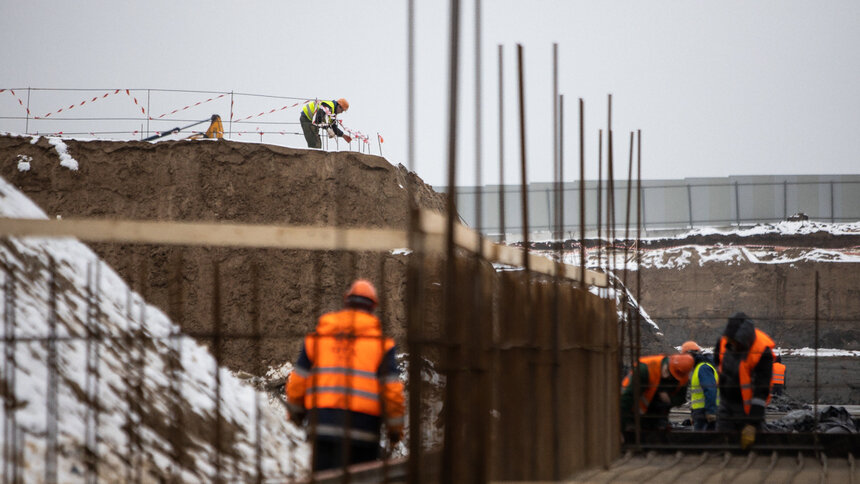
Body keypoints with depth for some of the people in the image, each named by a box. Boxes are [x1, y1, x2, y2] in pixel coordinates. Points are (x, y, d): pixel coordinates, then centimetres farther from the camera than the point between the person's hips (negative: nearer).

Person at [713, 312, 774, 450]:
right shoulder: (724, 341, -9)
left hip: (748, 407, -5)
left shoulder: (762, 352, -26)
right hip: (726, 405, 5)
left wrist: (752, 425, -30)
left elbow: (761, 391, -27)